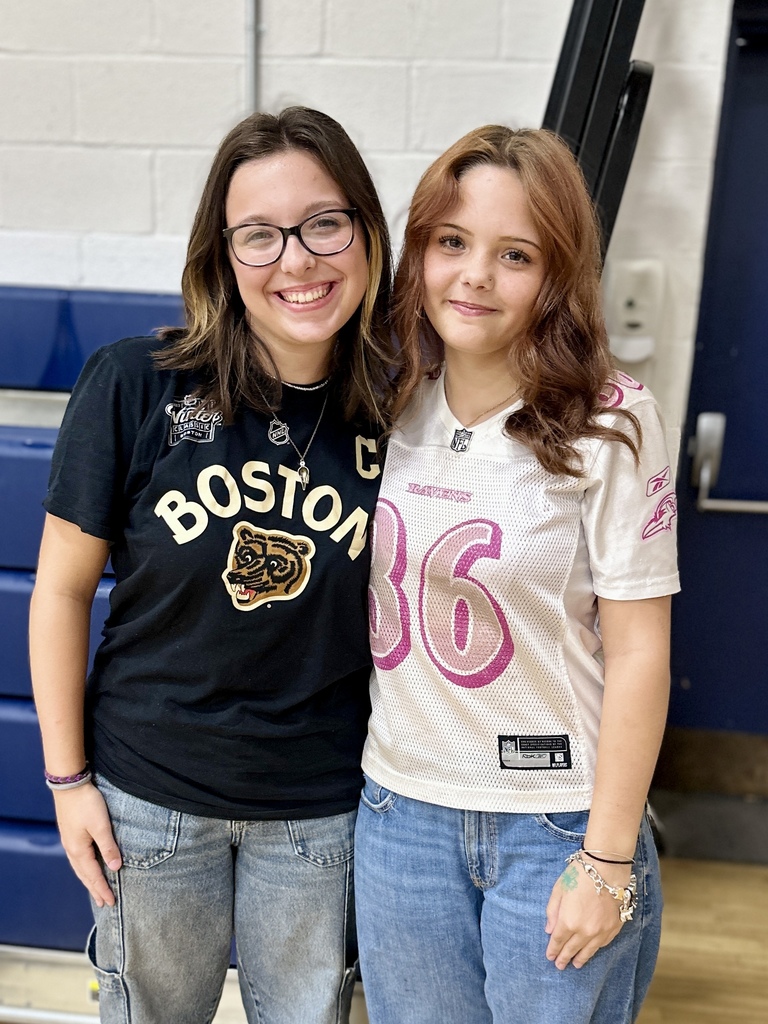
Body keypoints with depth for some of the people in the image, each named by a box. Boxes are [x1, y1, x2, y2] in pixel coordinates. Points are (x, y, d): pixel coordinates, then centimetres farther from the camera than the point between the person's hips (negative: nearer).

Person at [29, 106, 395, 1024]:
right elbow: (62, 587, -7)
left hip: (321, 807, 1)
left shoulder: (395, 413, -11)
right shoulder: (135, 386, -16)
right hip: (148, 794, 0)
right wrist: (68, 776, -3)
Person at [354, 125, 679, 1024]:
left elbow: (639, 653, -12)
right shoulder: (389, 405, -1)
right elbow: (374, 605, 8)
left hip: (556, 824, -3)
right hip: (399, 809, 4)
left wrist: (607, 859, -11)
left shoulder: (609, 426, -13)